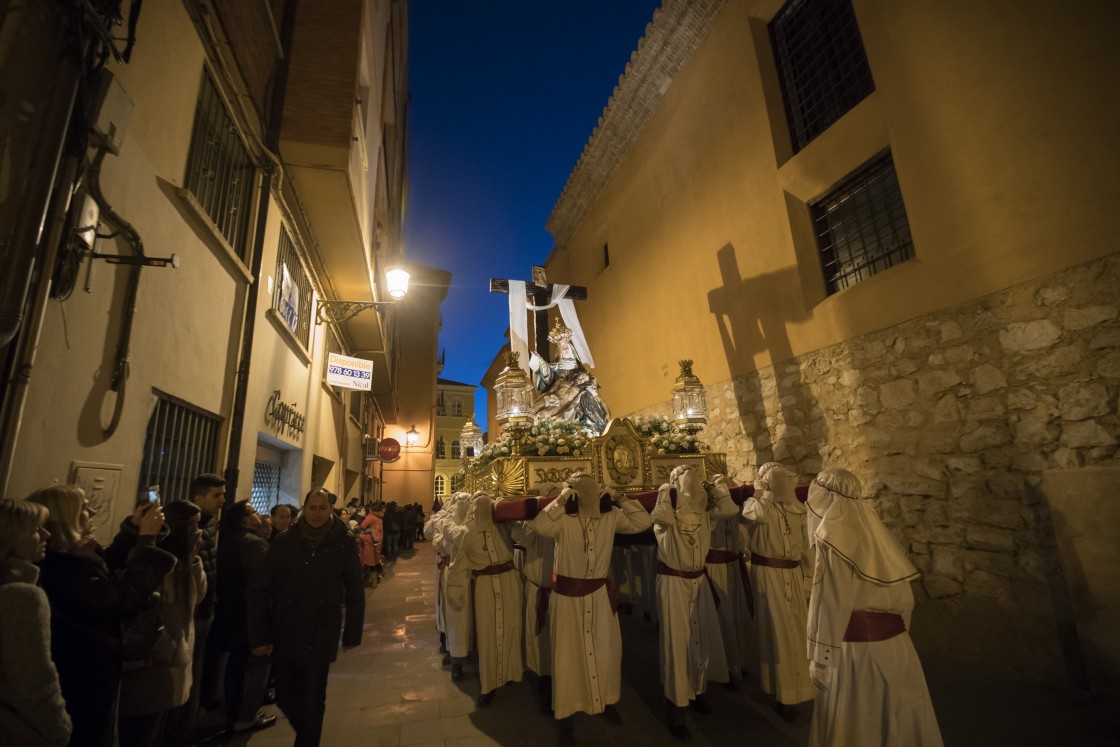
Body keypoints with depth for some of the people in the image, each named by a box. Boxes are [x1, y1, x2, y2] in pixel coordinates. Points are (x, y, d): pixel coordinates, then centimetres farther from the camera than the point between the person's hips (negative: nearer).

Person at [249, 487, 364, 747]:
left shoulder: (345, 543, -10)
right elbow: (259, 590, -4)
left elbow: (355, 592, -5)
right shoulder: (284, 542, -7)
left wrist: (352, 634, -3)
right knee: (285, 697, 17)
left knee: (312, 702, 7)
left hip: (321, 636, -2)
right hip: (284, 635, 2)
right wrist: (259, 636, -7)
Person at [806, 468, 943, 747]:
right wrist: (894, 632, 20)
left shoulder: (832, 539, -18)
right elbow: (904, 596, 8)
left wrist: (820, 660, -10)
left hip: (856, 650, -7)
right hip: (895, 644, 7)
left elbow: (829, 607, -18)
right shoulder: (873, 528, 1)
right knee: (898, 722, 21)